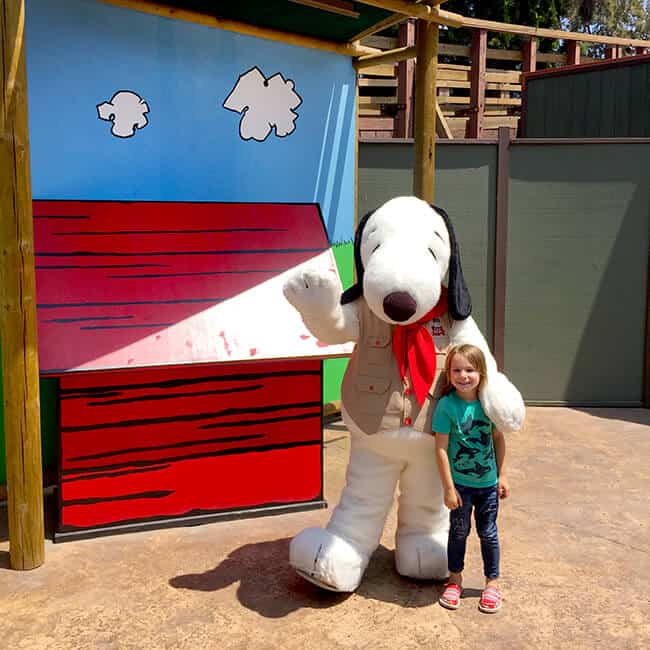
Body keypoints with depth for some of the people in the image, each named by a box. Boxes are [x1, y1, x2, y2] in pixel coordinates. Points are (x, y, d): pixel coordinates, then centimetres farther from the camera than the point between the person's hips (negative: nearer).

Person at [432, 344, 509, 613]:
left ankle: (492, 583, 31)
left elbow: (498, 439, 5)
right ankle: (455, 581, 33)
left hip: (488, 482, 2)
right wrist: (448, 488, -14)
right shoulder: (447, 405, -17)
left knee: (488, 533, 14)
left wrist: (502, 475, 4)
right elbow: (441, 449, -14)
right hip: (460, 483, -2)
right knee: (459, 532, 14)